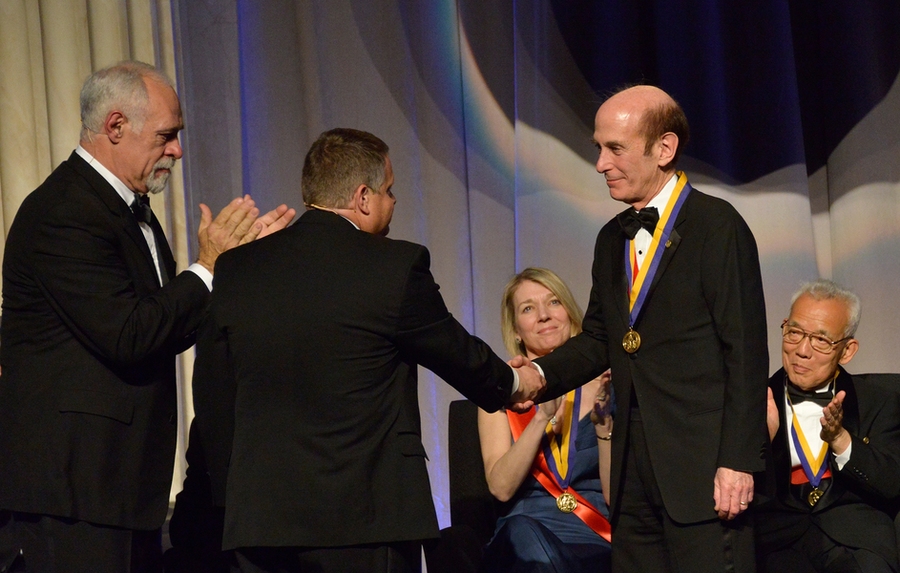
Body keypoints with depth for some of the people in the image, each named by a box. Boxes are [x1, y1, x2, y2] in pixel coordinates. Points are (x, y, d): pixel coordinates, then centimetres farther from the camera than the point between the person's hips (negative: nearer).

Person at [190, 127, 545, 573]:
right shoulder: (396, 267, -6)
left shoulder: (235, 268, 6)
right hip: (366, 518, -4)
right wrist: (512, 382, 30)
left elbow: (212, 401, 10)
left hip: (259, 519, 4)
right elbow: (456, 353, 9)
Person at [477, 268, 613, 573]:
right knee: (522, 531, -35)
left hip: (597, 541, -1)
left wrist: (603, 420, -12)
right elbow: (501, 487, -6)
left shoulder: (601, 386, 8)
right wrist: (543, 416, -15)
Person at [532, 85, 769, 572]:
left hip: (703, 462, -7)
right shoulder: (612, 239, 17)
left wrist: (738, 461, -15)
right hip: (634, 469, 7)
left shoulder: (717, 226, -7)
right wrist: (540, 375, -1)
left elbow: (746, 350, -11)